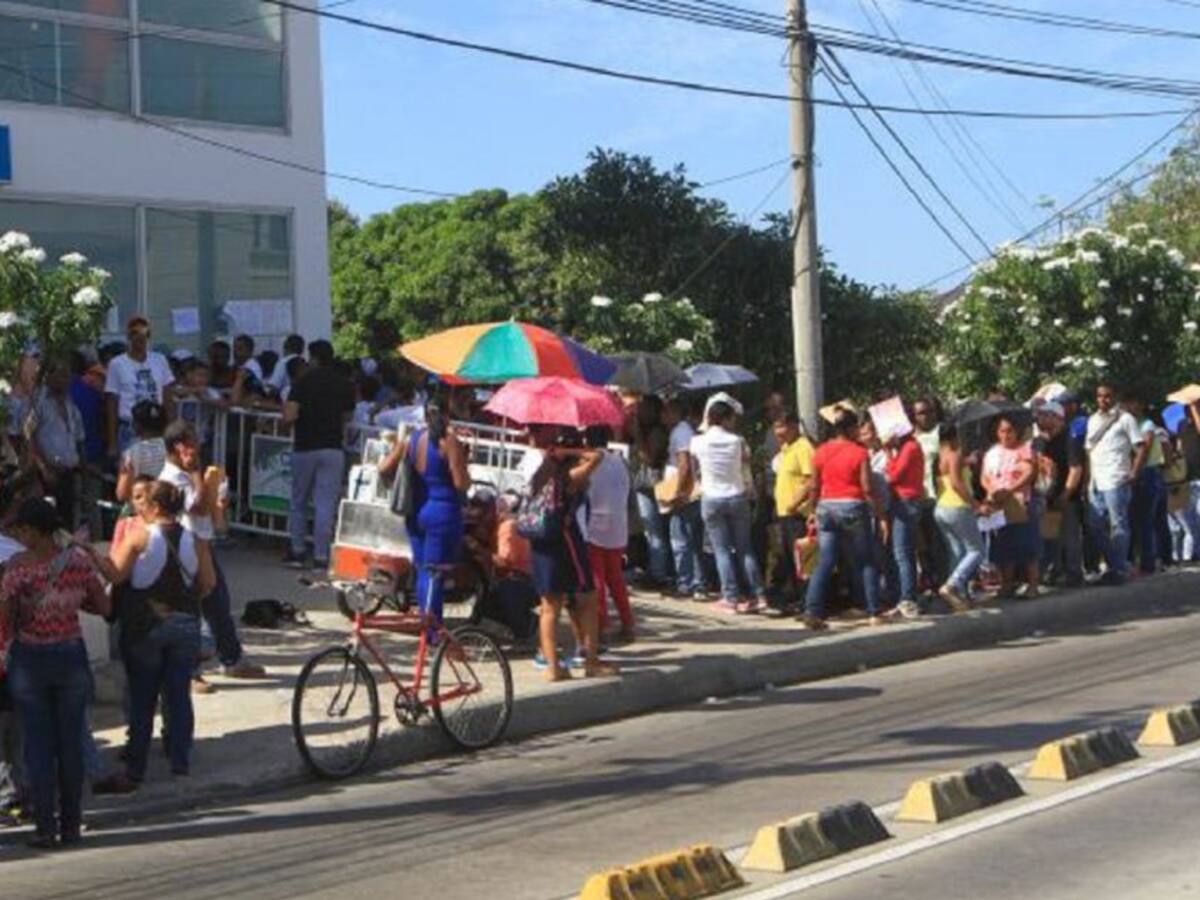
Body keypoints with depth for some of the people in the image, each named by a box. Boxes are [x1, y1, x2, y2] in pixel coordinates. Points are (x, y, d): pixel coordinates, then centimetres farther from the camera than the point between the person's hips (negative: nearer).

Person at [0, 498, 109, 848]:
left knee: (38, 744, 6)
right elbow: (103, 607, 2)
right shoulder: (78, 561, -7)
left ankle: (45, 828, 6)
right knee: (71, 743, 11)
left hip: (29, 659, -2)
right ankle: (71, 825, 16)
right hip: (72, 655, 3)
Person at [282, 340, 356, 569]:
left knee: (299, 501, 14)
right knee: (326, 505, 0)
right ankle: (321, 556, -3)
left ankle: (297, 551, 17)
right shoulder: (345, 384, 3)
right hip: (333, 448, 1)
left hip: (305, 447, -1)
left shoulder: (304, 382, -7)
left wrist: (286, 408, 6)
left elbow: (289, 417, -15)